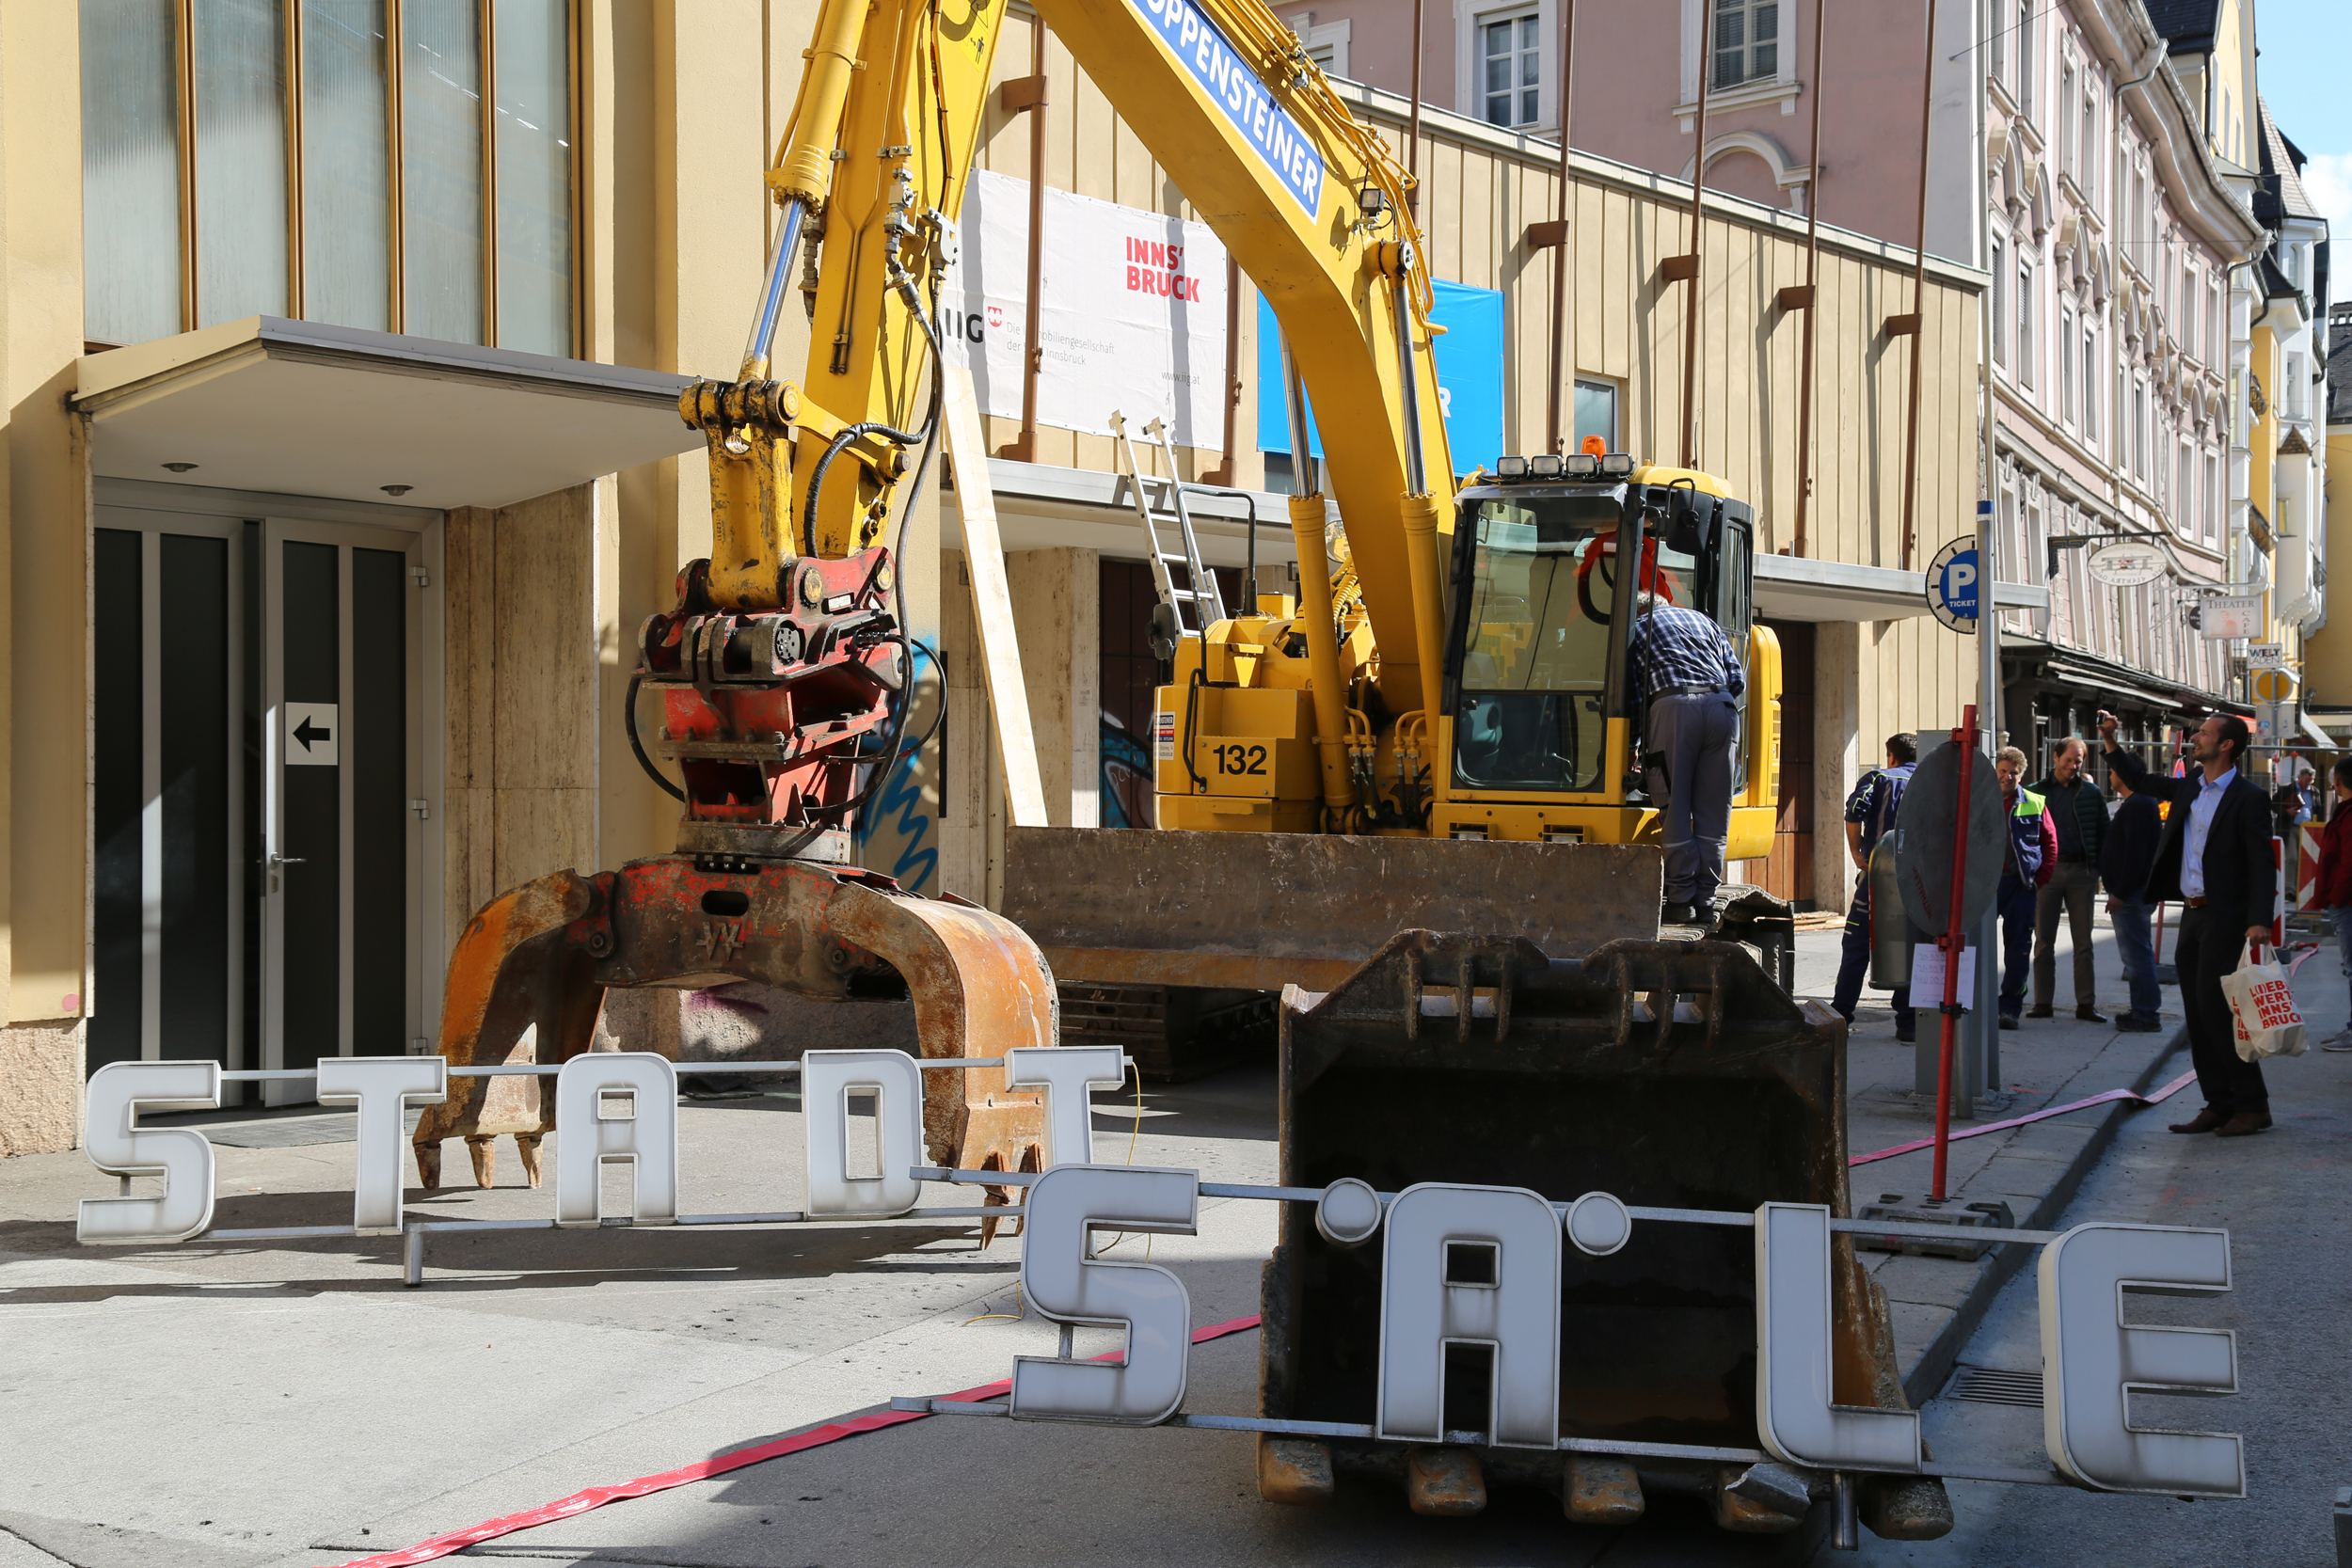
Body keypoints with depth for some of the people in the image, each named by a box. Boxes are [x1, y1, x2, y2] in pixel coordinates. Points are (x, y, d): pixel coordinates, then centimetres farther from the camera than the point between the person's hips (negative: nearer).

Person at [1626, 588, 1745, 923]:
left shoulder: (1637, 627, 21)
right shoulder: (1704, 620, 30)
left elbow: (1634, 694, 11)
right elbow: (1738, 680, 19)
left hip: (1673, 706, -3)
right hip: (1722, 706, 3)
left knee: (1674, 807, 1)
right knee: (1714, 811, 7)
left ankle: (1681, 899, -2)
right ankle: (1706, 900, 7)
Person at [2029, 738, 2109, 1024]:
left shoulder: (2090, 792, 7)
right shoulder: (2038, 792, 5)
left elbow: (2102, 832, 7)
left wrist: (2098, 870, -1)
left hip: (2081, 872, 1)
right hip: (2047, 871, 0)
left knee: (2083, 943, 4)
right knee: (2044, 941, 2)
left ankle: (2086, 1004, 8)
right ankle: (2043, 1002, 7)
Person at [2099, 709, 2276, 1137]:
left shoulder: (2248, 797, -11)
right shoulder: (2189, 787, 11)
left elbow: (2261, 862, -15)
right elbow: (2142, 781, 28)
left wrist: (2259, 921, -23)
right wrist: (2111, 742, 16)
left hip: (2225, 918, -8)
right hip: (2193, 913, 8)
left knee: (2215, 1009, -10)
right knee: (2198, 1014, 9)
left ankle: (2253, 1105, -1)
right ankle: (2219, 1105, 15)